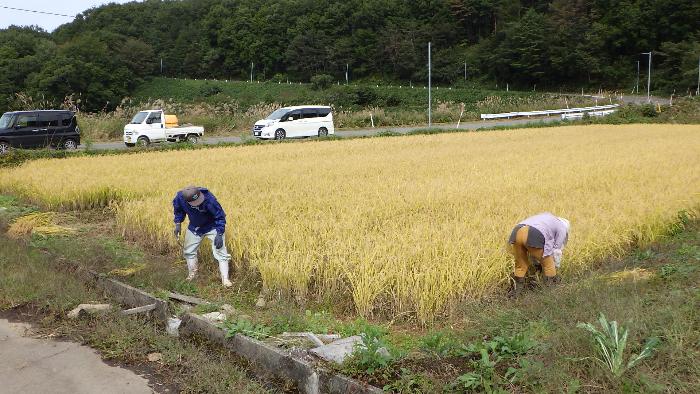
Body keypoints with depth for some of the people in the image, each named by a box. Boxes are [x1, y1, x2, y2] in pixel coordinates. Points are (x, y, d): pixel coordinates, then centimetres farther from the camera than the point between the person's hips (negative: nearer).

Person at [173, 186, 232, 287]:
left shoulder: (209, 199, -39)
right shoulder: (180, 197, -27)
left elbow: (220, 216, -27)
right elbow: (178, 209, -1)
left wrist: (219, 234, -32)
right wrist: (178, 223, -9)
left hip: (212, 227, -4)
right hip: (194, 228, 5)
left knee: (220, 252, -11)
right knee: (188, 251, 14)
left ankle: (225, 279, -6)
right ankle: (192, 274, 36)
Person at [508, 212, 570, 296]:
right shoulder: (562, 227, 25)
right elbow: (557, 251, 24)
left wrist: (537, 263, 49)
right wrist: (555, 268, 38)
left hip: (516, 233, 6)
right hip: (533, 237, -6)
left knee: (520, 266, 23)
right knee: (548, 265, 17)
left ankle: (516, 291, 27)